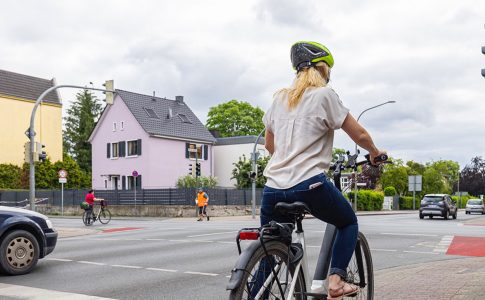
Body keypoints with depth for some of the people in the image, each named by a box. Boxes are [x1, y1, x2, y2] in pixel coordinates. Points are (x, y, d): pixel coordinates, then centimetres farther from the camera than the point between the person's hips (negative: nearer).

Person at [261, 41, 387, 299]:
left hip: (273, 188, 4)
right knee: (349, 222, 21)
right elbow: (360, 135, 3)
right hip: (310, 185, -4)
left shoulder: (279, 98, 15)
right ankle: (336, 279, 5)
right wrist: (375, 152, 23)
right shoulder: (324, 94, 1)